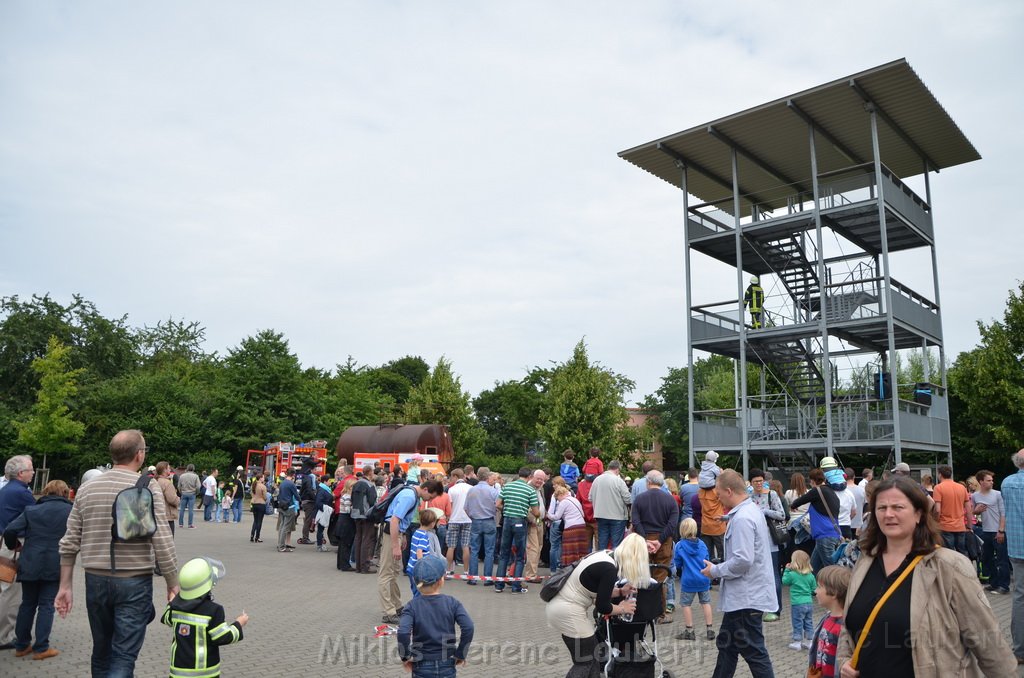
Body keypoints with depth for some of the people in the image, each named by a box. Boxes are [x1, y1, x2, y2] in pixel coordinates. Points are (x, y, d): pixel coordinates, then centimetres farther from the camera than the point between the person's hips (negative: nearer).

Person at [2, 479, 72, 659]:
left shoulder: (31, 510, 3)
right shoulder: (71, 511, -1)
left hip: (30, 564, 2)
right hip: (55, 565, -2)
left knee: (28, 604, 16)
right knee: (46, 605, 5)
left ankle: (21, 645, 23)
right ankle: (41, 648, 5)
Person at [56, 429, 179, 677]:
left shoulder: (87, 488, 4)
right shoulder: (147, 487, -10)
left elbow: (69, 543, 6)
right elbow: (162, 542, -14)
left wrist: (65, 586, 14)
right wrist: (173, 584, -5)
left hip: (95, 580, 5)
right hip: (134, 582, -5)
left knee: (102, 652, 20)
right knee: (123, 657, -1)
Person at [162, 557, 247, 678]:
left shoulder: (176, 605, -1)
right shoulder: (213, 611, -18)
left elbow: (167, 619, 21)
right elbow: (223, 638, -14)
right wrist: (238, 625, 0)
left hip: (179, 667, 5)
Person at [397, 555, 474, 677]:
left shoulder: (413, 606, -9)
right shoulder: (452, 603, -7)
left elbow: (403, 632, -23)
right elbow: (468, 627, -17)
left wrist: (405, 656, -9)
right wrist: (461, 654, -6)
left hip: (422, 668, 0)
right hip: (447, 667, 1)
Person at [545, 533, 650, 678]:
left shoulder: (605, 556, 7)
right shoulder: (610, 568, -20)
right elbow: (602, 606, -14)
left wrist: (620, 592, 12)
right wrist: (622, 609, 3)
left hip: (560, 604, 9)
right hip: (567, 611, -9)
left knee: (593, 655, 16)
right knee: (585, 662, 3)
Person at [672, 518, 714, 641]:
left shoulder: (679, 546, -11)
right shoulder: (702, 544, 0)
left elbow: (677, 564, -4)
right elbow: (706, 561, 10)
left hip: (688, 580, -4)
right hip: (704, 579, 4)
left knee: (686, 604, 7)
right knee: (706, 603, 13)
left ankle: (689, 631, 9)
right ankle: (710, 630, 15)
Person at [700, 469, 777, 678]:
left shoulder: (742, 518, -22)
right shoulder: (752, 510, 10)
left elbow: (743, 560, -27)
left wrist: (715, 571, -14)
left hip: (746, 598, -11)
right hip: (743, 596, 11)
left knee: (754, 652, 0)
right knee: (726, 644, 20)